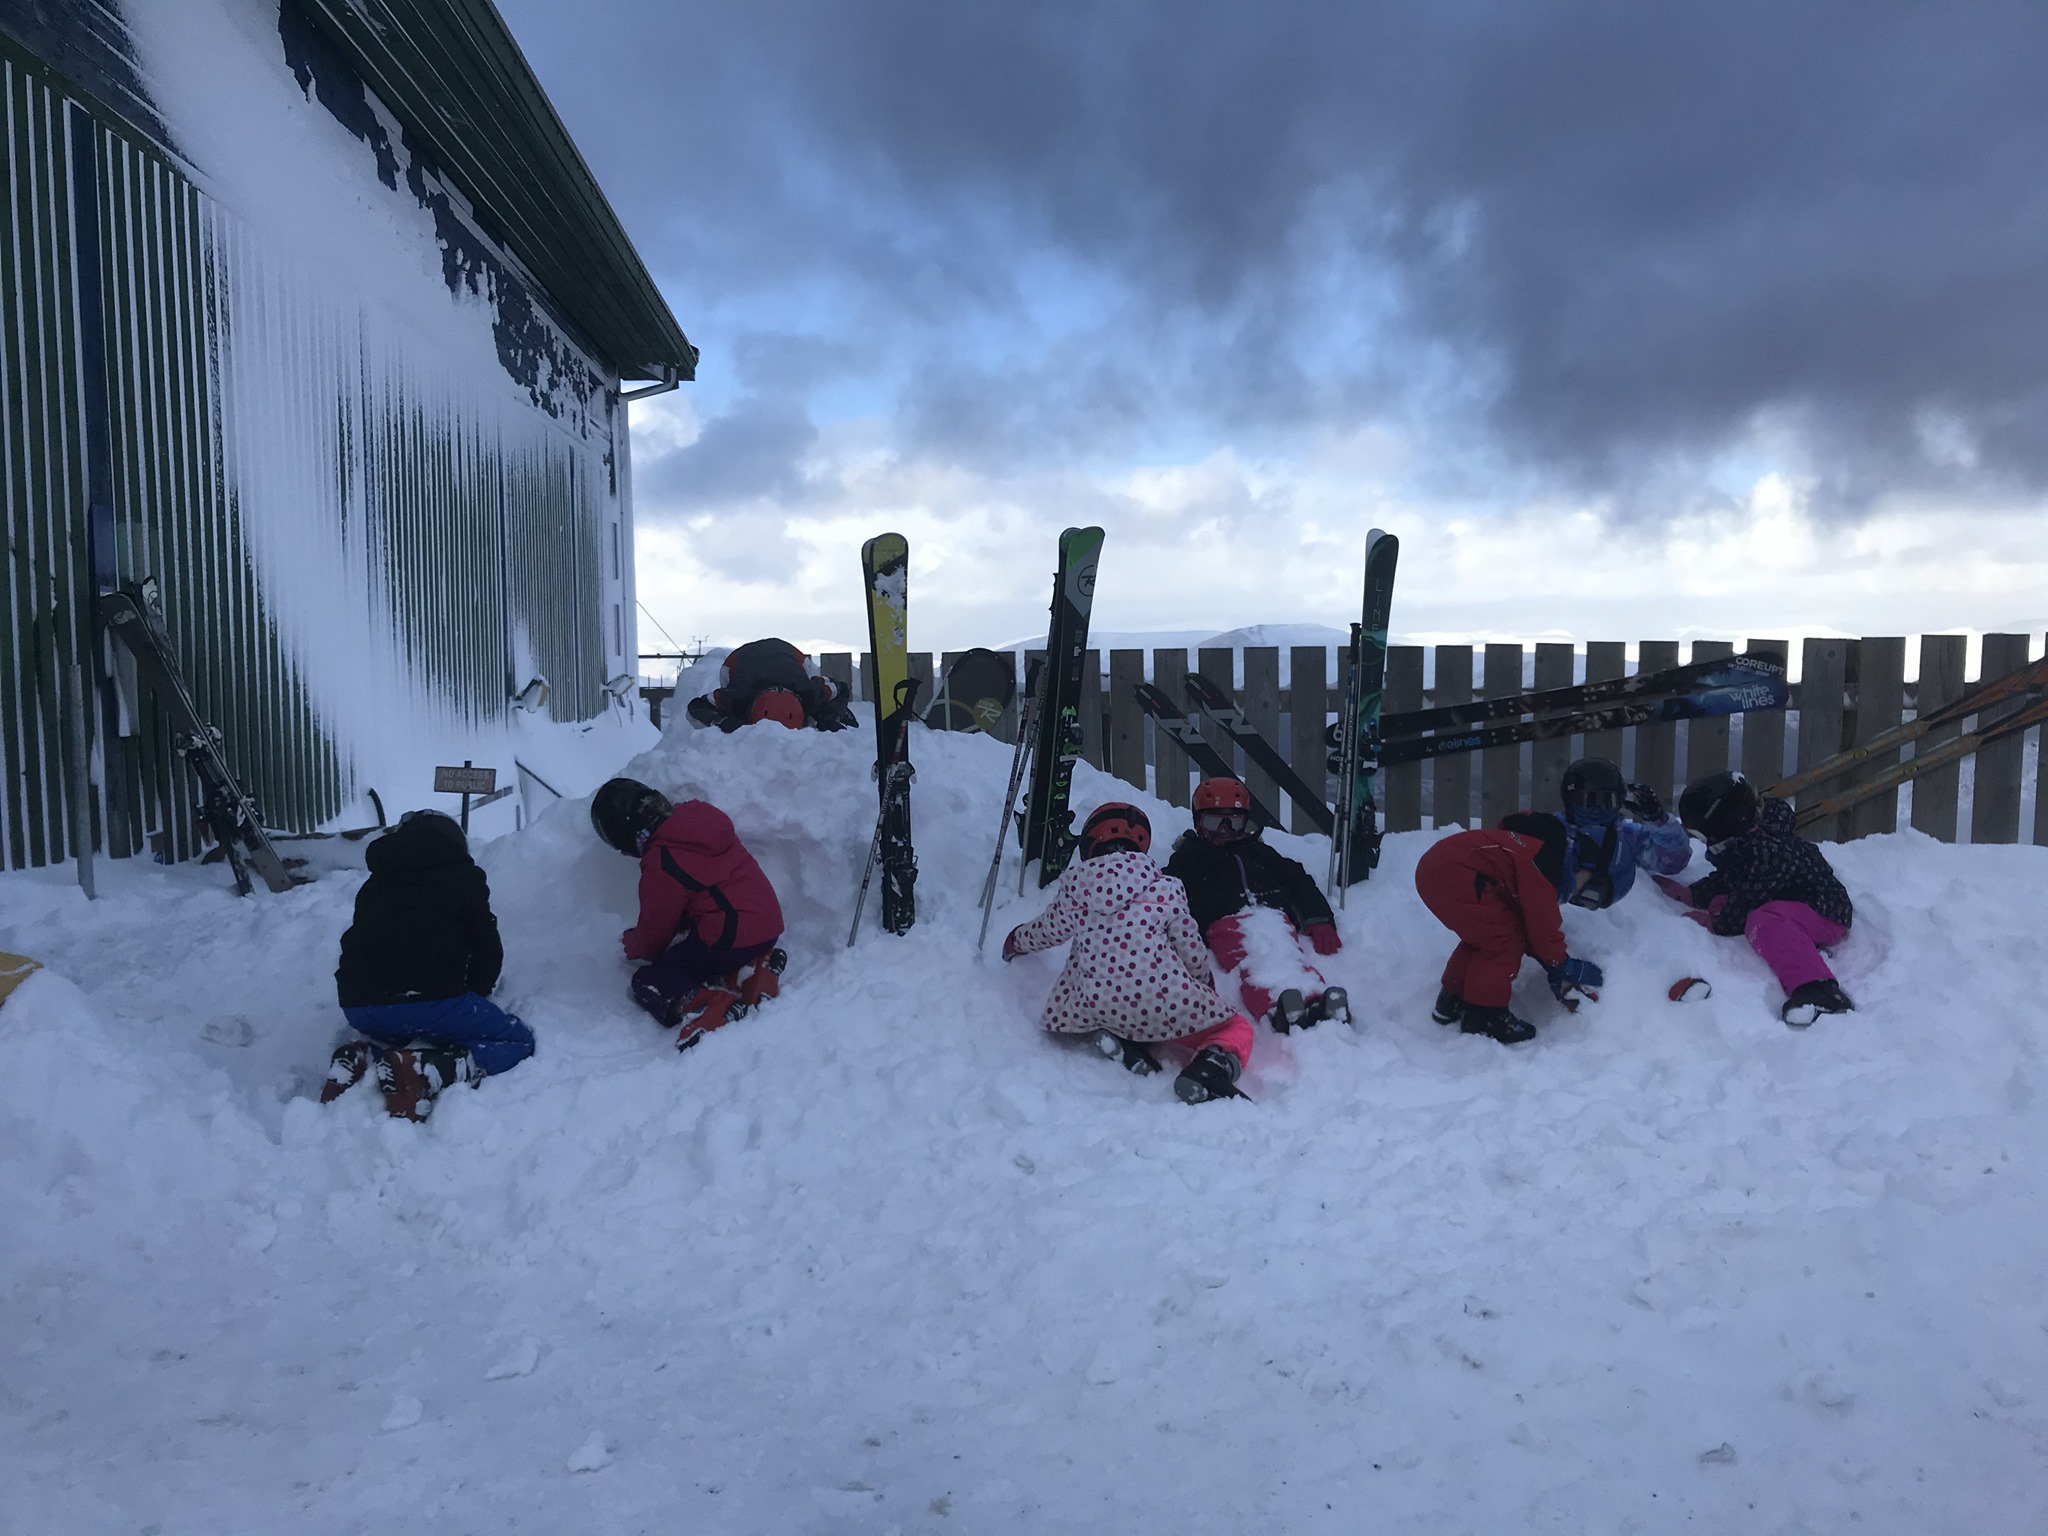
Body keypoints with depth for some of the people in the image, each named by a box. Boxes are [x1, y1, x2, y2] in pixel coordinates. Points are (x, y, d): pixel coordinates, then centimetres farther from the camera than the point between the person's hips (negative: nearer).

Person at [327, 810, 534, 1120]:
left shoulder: (374, 885, 28)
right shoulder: (461, 877, 13)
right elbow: (488, 951, 11)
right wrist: (472, 996, 30)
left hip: (358, 1006, 6)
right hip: (429, 999, -6)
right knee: (518, 1041, 6)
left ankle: (363, 1058, 3)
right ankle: (422, 1071, -19)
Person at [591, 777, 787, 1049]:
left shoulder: (661, 863, -15)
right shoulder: (699, 817, 7)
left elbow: (655, 928, 0)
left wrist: (635, 946, 25)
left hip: (731, 937, -8)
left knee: (648, 983, 3)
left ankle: (713, 1010, -26)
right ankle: (751, 968, 3)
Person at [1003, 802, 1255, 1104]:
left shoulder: (1074, 890, 7)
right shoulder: (1165, 890, 1)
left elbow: (1045, 932, 23)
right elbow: (1193, 952, 8)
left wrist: (1016, 941, 47)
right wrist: (1204, 978, 31)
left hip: (1095, 1008, 3)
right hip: (1164, 1003, -3)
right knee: (1236, 1028, 17)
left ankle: (1120, 1041, 6)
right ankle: (1214, 1065, -18)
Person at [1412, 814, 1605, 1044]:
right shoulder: (1545, 860, -9)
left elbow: (1528, 921, 26)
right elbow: (1543, 921, -7)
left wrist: (1552, 967, 23)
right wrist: (1563, 965, 8)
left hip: (1431, 867, 11)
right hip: (1453, 872, -11)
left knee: (1481, 935, 23)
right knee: (1503, 939, -3)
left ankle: (1452, 1002, 33)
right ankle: (1483, 1017, 4)